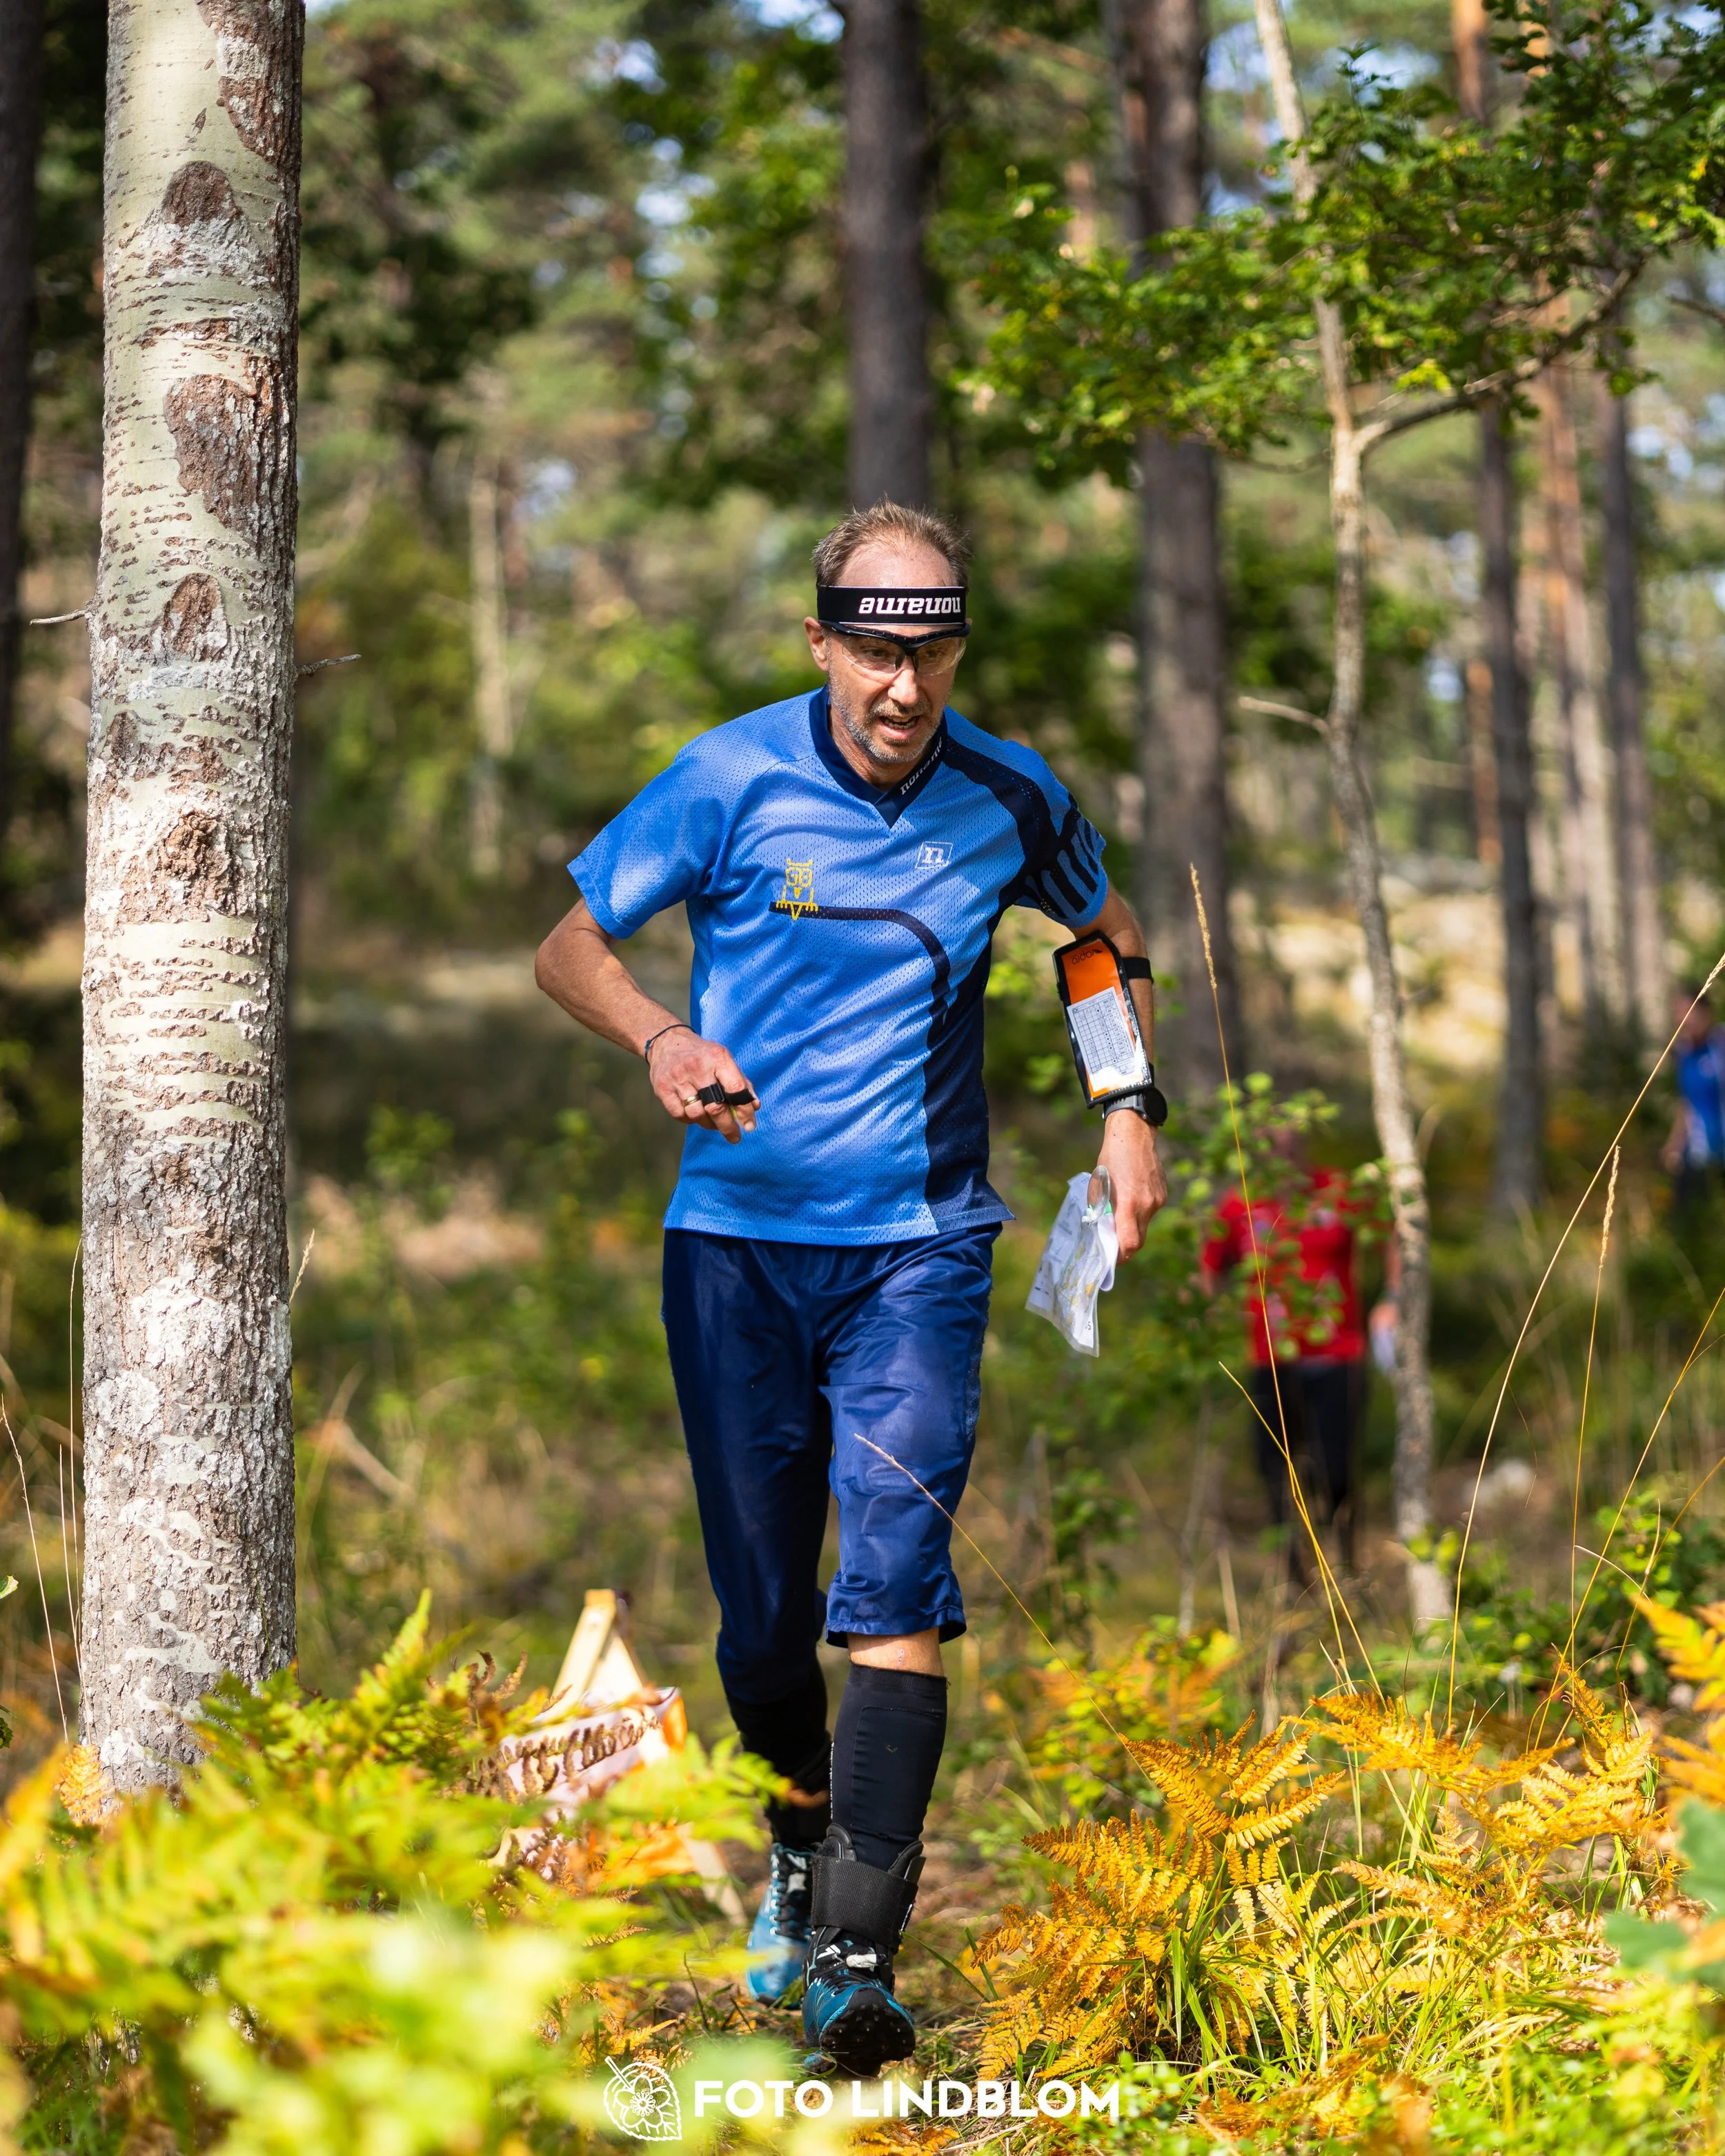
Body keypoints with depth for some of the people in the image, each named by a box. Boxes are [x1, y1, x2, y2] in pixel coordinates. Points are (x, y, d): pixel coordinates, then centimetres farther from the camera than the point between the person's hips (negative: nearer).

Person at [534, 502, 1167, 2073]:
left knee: (895, 1575, -17)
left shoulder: (1011, 799, 0)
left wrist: (1130, 1110, 8)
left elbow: (1110, 935, 21)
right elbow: (569, 949, 3)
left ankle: (856, 1954, -19)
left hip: (919, 1243, 0)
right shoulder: (729, 782, -6)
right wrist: (662, 1040, -18)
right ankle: (799, 1849, 36)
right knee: (760, 1606, 7)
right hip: (737, 1241, 0)